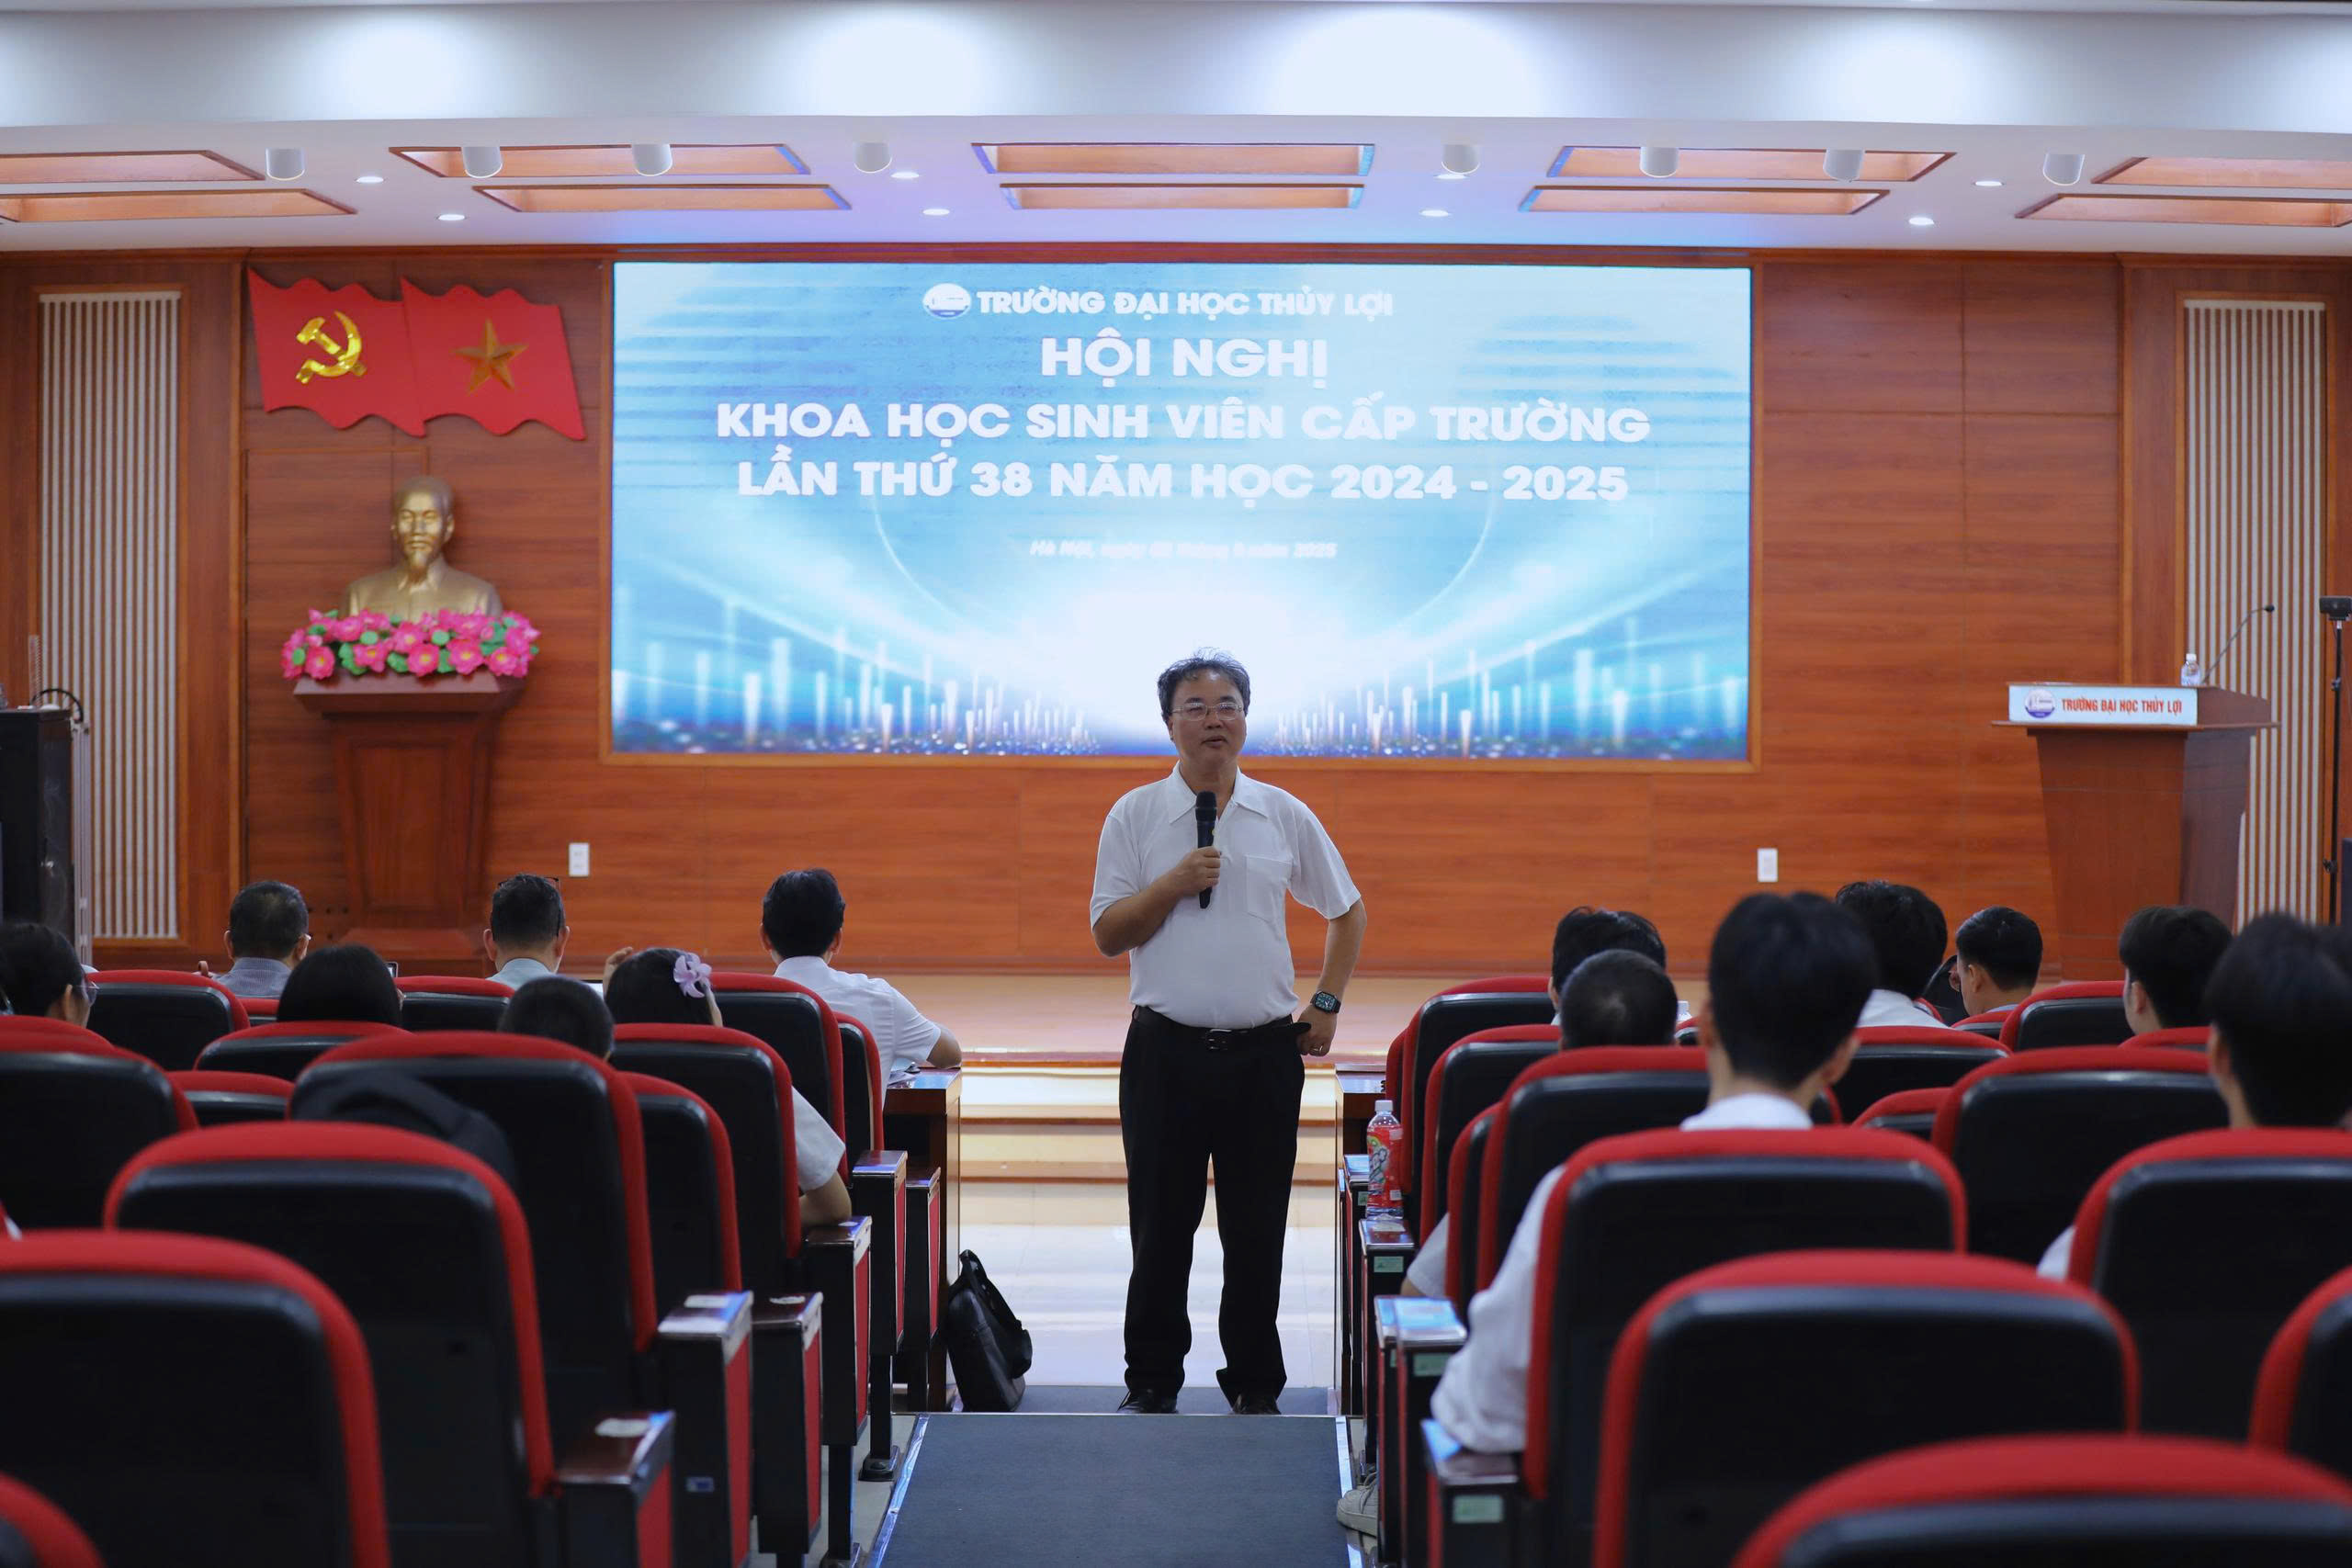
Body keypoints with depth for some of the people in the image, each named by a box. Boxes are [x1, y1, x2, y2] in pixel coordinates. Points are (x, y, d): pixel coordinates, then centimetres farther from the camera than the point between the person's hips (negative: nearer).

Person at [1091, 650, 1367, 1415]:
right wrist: (1172, 885, -14)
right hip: (1166, 1050, -1)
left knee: (1257, 1231, 6)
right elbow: (1107, 933, 0)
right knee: (1160, 1228, 5)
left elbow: (1346, 911, 17)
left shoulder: (1286, 817, 6)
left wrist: (1326, 1002, 9)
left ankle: (1255, 1385, 19)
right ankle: (1152, 1381, 19)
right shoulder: (1135, 816, 2)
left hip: (1264, 1051, 1)